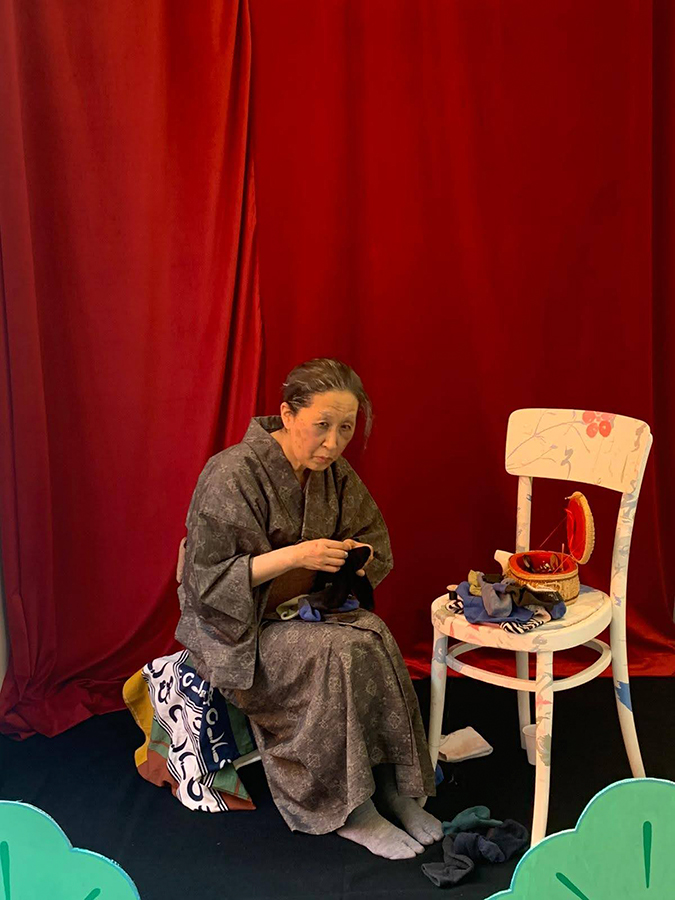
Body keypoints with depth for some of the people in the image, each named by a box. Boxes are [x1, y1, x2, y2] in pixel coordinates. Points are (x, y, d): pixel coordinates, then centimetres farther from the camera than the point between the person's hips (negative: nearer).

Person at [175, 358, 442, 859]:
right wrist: (294, 557, -29)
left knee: (375, 636, -24)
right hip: (236, 628, -5)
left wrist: (355, 556, -11)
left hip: (307, 610, 6)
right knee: (337, 654, -29)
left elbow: (374, 537, 13)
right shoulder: (233, 475, -20)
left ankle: (389, 786, -12)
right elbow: (207, 581, -19)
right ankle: (348, 811, -14)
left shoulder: (334, 471, 0)